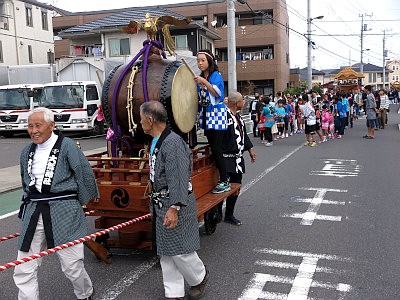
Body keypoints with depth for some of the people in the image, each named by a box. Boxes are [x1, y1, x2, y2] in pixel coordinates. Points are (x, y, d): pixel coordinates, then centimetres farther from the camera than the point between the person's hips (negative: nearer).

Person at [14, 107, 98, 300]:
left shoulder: (66, 145, -7)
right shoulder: (26, 152, 11)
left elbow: (85, 174, -2)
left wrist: (81, 203, 9)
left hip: (63, 213, -5)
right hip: (33, 213, 5)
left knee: (72, 266, 3)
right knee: (24, 271, 3)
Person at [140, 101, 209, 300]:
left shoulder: (172, 142, -20)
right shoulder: (156, 142, 12)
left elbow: (178, 179, -24)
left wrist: (174, 208, -27)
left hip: (175, 204, -10)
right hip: (160, 205, 10)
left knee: (179, 250, 3)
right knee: (166, 253, 14)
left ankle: (200, 277, 30)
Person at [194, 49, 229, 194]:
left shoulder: (216, 75, -5)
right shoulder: (199, 78, 16)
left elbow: (217, 93, -20)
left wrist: (204, 82, -24)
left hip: (216, 114, -7)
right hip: (206, 114, 8)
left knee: (216, 149, -12)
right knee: (213, 149, 7)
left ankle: (225, 182, -6)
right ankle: (223, 179, 15)